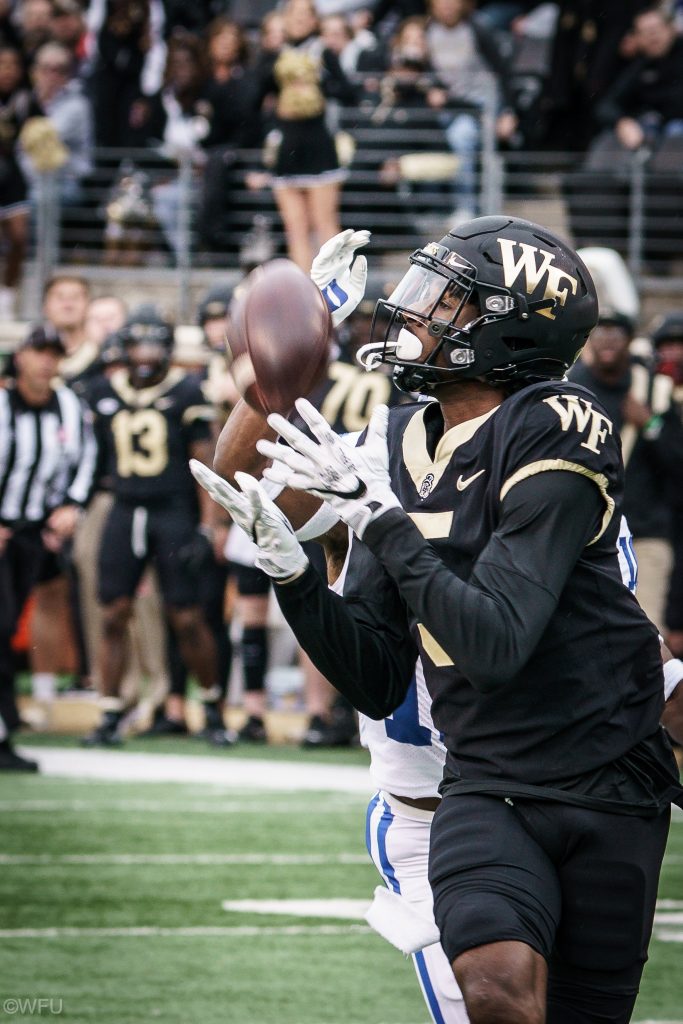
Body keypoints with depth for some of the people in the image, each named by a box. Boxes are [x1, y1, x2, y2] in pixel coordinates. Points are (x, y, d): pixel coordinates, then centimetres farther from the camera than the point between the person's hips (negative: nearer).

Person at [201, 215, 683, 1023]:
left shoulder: (554, 437, -13)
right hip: (486, 789, 3)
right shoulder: (401, 449, 6)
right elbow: (380, 683, 7)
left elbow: (497, 641, -25)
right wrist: (291, 573, -7)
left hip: (608, 791, -3)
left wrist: (380, 517, -24)